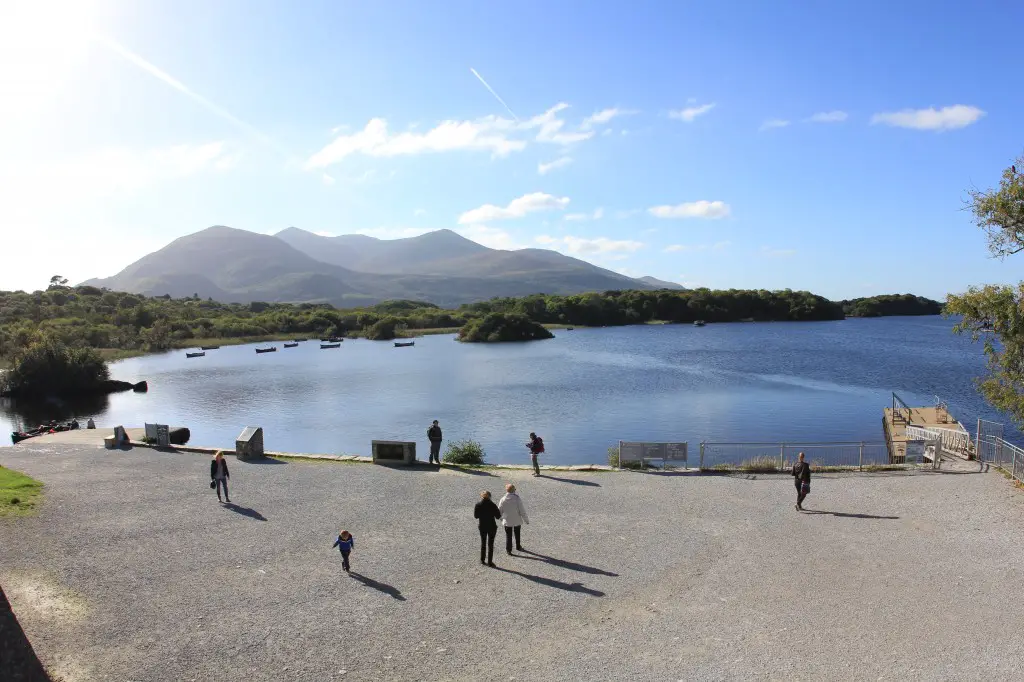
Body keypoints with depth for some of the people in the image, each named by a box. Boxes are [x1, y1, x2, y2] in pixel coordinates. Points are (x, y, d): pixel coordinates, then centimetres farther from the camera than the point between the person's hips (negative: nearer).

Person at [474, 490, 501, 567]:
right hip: (492, 527, -3)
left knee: (483, 543, 20)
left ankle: (482, 560, 29)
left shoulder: (478, 505, -9)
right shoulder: (492, 505, -16)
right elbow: (498, 516, -11)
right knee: (490, 544, 7)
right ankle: (490, 562, 10)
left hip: (482, 527, 3)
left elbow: (475, 516, 0)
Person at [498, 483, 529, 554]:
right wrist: (526, 520, -3)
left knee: (508, 536, 13)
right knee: (517, 535, 22)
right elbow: (522, 511, -15)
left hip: (507, 521, 0)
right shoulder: (518, 499, -19)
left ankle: (508, 549, 16)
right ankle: (518, 546, 37)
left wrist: (501, 518, 19)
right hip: (517, 520, 0)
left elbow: (499, 511, -2)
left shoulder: (503, 500, -14)